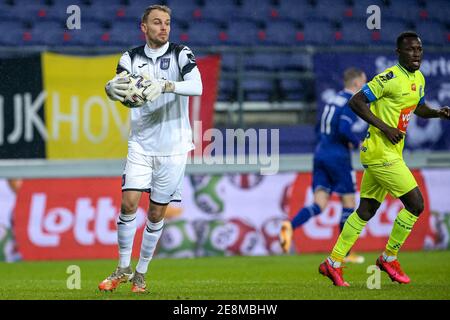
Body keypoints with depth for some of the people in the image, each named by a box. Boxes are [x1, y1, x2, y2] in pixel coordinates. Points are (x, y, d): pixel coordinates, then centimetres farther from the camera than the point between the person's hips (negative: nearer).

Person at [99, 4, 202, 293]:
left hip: (173, 147, -1)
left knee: (157, 213, 4)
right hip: (140, 144, 1)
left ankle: (141, 272, 18)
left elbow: (197, 86, -20)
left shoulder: (181, 54, -5)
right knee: (129, 202, -11)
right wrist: (113, 87, -37)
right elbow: (119, 87, -12)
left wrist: (166, 86, -38)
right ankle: (123, 269, 4)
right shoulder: (131, 58, 2)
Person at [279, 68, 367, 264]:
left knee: (319, 205, 0)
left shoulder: (337, 99, 17)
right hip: (338, 157, -7)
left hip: (321, 154, 7)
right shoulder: (351, 101, -9)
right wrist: (357, 143, -6)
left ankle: (291, 226, -25)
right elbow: (344, 129, -23)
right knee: (348, 203, 6)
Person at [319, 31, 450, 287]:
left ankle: (333, 263, 16)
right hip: (381, 152, -9)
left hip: (390, 154, 9)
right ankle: (389, 258, 6)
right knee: (415, 204, -9)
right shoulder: (390, 78, -16)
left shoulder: (419, 79, 12)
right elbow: (356, 102, -17)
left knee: (366, 211, 11)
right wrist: (385, 127, -21)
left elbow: (419, 108, 29)